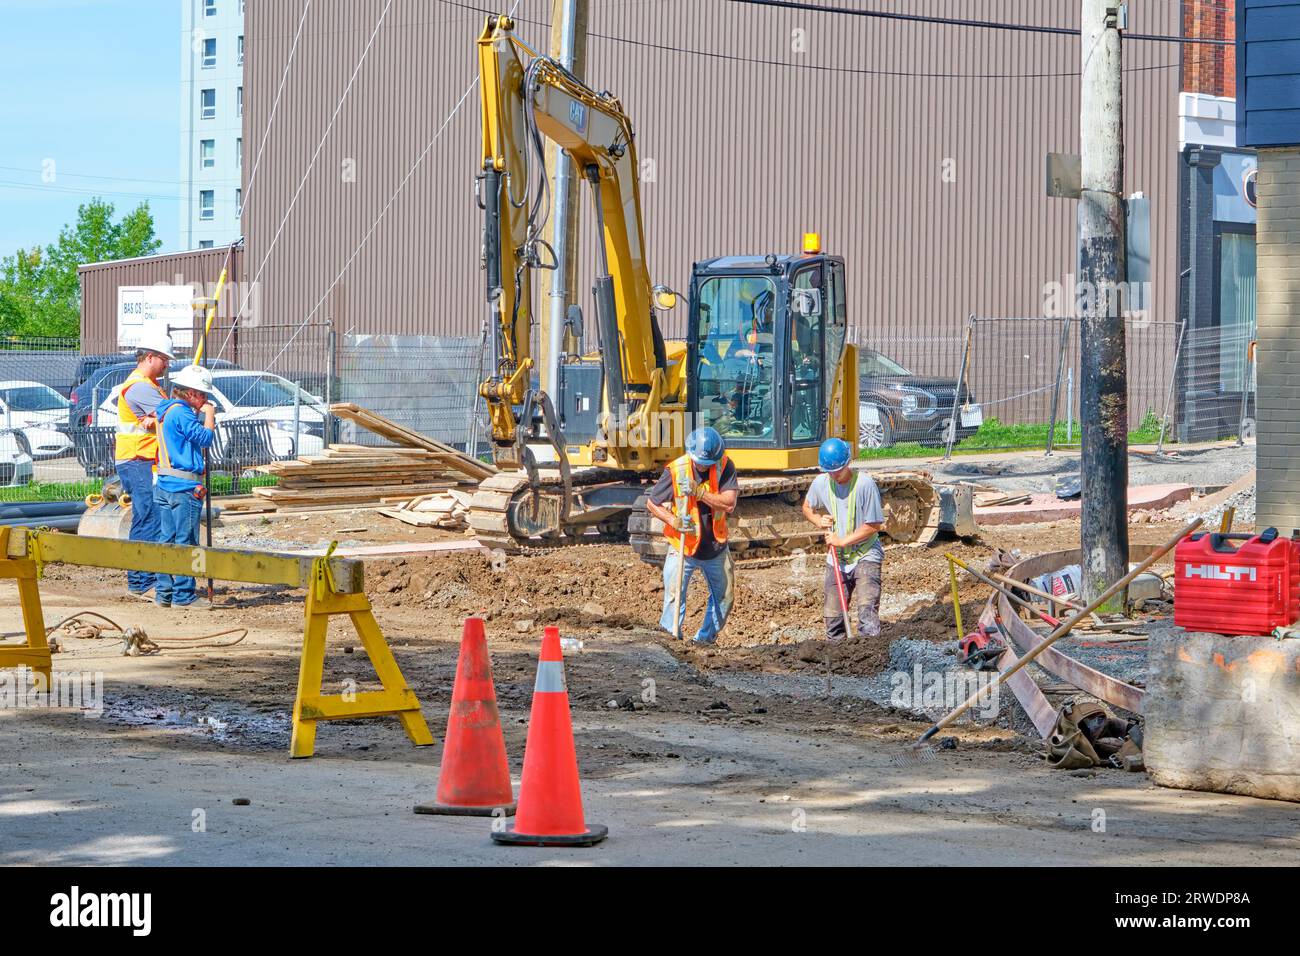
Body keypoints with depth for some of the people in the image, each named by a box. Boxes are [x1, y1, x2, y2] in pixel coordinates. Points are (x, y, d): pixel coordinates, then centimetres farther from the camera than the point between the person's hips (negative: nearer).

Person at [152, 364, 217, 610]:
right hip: (184, 487, -10)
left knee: (167, 540, 11)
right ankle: (183, 595, -4)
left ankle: (164, 592, 14)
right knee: (186, 542, -5)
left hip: (164, 485, 10)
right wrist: (209, 415, -2)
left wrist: (204, 416, 10)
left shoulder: (166, 411, 17)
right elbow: (205, 438, -14)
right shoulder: (181, 412, -14)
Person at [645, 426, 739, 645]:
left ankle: (705, 639, 32)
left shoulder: (724, 467, -11)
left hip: (716, 546, 3)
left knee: (724, 596, 15)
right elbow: (652, 503, -7)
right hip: (682, 546, -3)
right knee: (674, 597, -13)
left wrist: (699, 493, -31)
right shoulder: (675, 471, -16)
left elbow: (729, 502, -21)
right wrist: (673, 520, -23)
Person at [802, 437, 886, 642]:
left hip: (865, 555, -5)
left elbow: (874, 525, -14)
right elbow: (807, 508, 17)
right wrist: (819, 521, -4)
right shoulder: (820, 483, -3)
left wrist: (843, 540, -15)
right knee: (832, 613, 8)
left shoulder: (864, 484, -18)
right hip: (836, 558, 5)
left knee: (867, 606, -20)